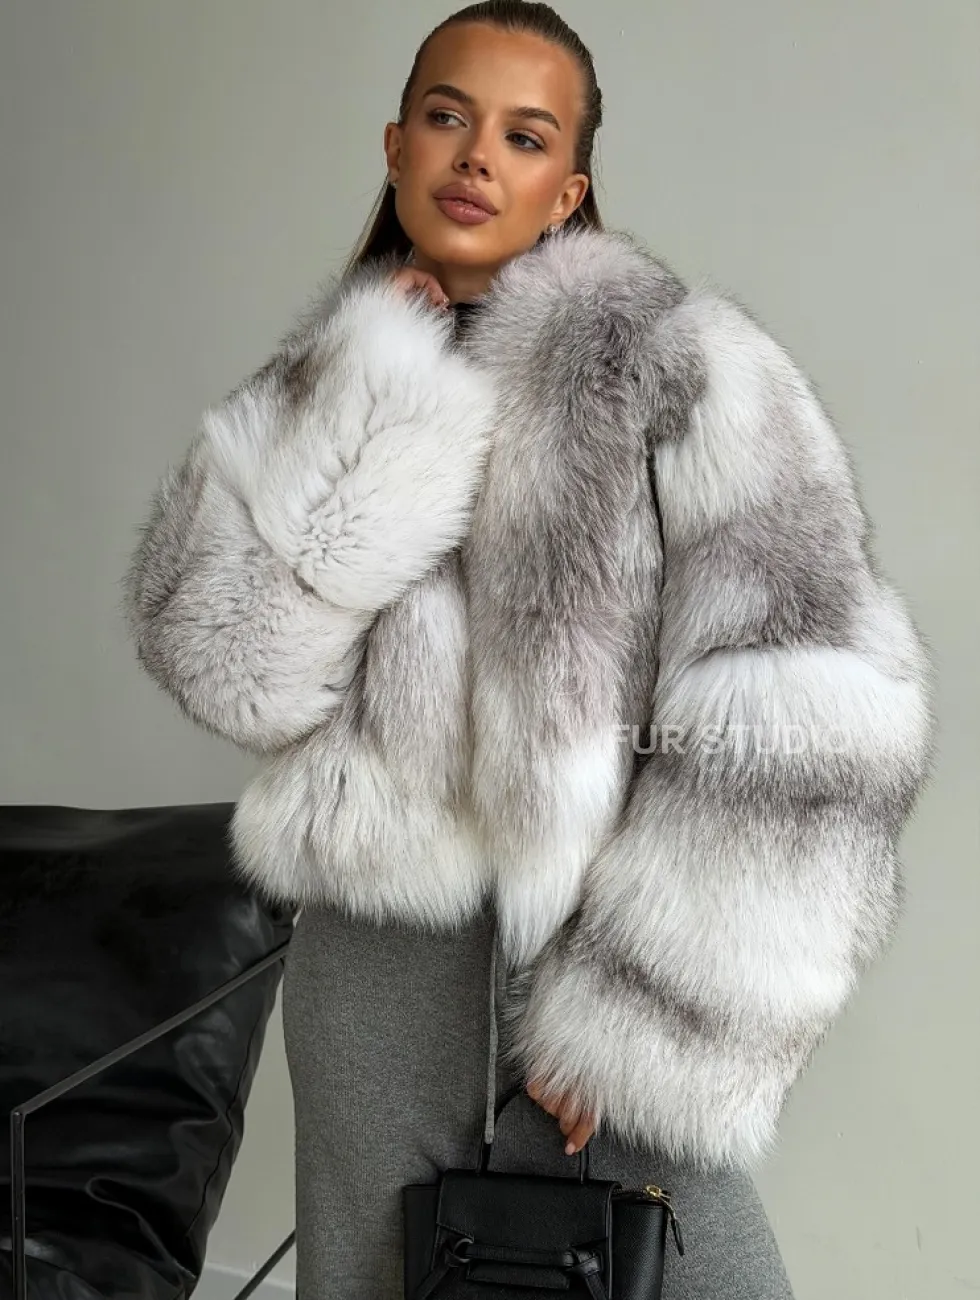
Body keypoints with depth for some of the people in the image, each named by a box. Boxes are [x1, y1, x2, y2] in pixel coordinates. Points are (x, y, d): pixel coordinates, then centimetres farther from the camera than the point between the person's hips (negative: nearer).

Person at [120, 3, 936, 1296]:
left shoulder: (677, 360, -8)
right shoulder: (329, 387, 6)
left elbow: (802, 726, -14)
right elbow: (228, 667, -7)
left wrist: (642, 1017, -13)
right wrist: (384, 400, -11)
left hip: (592, 949, -3)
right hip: (371, 959, 4)